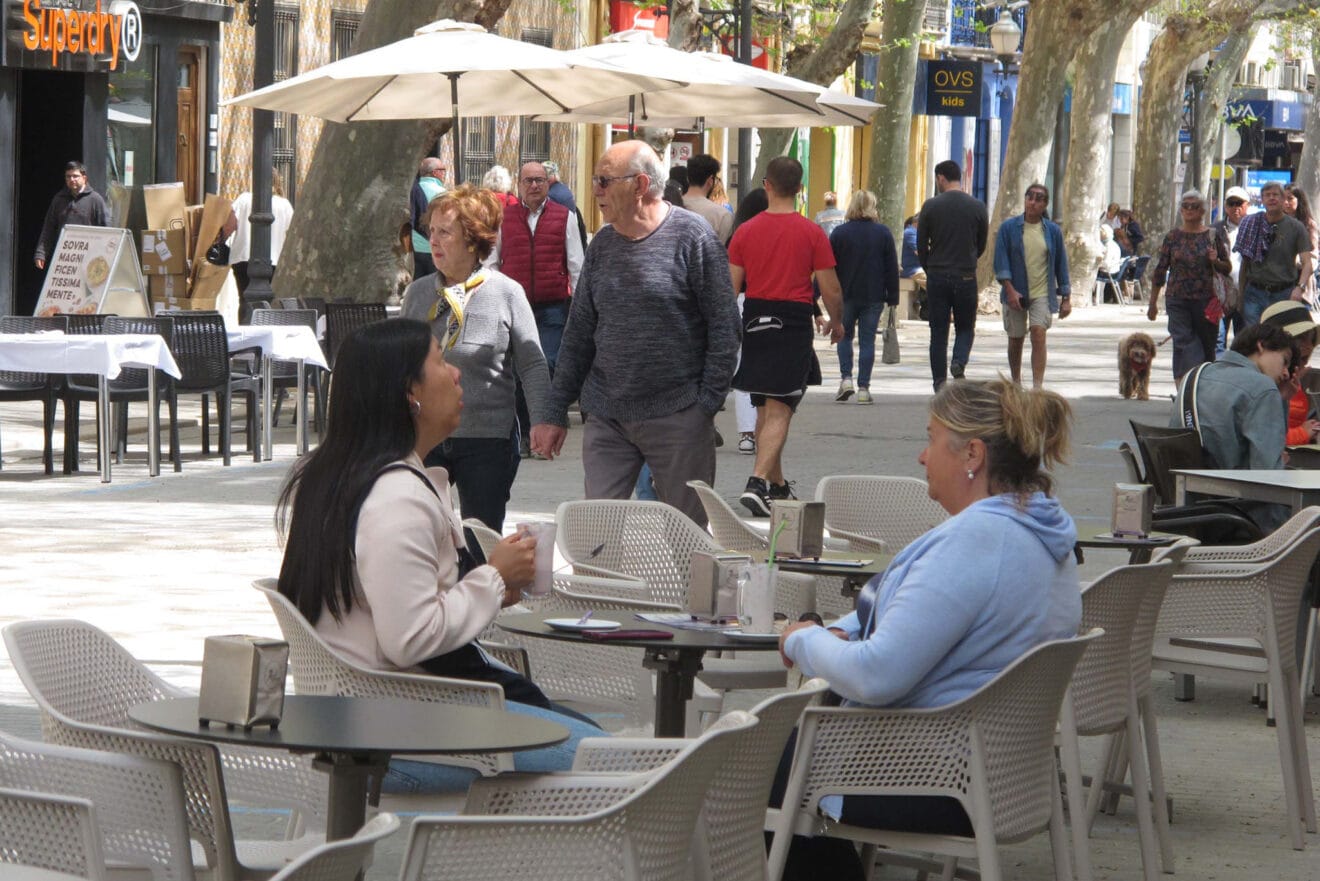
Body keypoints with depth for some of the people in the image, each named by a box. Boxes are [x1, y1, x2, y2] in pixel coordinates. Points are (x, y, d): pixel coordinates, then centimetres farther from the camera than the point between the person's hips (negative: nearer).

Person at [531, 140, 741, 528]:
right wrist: (556, 412, 10)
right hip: (607, 419, 5)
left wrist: (707, 403, -11)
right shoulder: (602, 245, 9)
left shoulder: (691, 236, -6)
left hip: (677, 417, -5)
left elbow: (724, 326, -6)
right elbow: (579, 333, 14)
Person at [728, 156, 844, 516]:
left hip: (755, 318, 3)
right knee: (779, 411, -5)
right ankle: (757, 483, -21)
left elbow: (730, 287, 1)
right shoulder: (811, 233, -6)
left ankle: (777, 485, 25)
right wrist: (836, 322, 15)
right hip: (794, 321, -3)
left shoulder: (746, 231, 1)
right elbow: (831, 290, -4)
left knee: (765, 409, 16)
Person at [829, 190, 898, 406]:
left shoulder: (839, 232, -3)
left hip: (846, 294, 0)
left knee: (844, 335, 15)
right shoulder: (883, 233, -1)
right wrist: (892, 297, 6)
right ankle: (863, 388, 0)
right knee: (867, 340, 3)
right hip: (874, 296, 0)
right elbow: (891, 267, 1)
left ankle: (846, 378, -1)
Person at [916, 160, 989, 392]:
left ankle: (940, 383, 3)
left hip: (937, 277, -1)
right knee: (965, 328, 13)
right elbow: (981, 245, 9)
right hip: (966, 277, 1)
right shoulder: (977, 207, 1)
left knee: (938, 332, 6)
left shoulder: (931, 206, -4)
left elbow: (921, 245, 1)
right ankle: (959, 362, -15)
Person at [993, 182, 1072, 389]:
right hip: (1016, 293, 0)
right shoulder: (1009, 227, 0)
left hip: (1042, 293, 0)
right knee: (1015, 340, 11)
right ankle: (1015, 384, 28)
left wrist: (1066, 298, 6)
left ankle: (1037, 386, -20)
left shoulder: (1053, 231, 5)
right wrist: (1010, 289, -17)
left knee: (1039, 335, -16)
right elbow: (1001, 261, -5)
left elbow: (1061, 264, 9)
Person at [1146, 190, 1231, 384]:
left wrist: (1215, 261, -12)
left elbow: (1227, 267, 10)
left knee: (1206, 345, 4)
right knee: (1182, 341, -10)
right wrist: (1153, 303, 8)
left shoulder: (1212, 236, 5)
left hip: (1206, 300, 0)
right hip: (1178, 300, 0)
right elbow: (1160, 270, 8)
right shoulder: (1173, 237, 6)